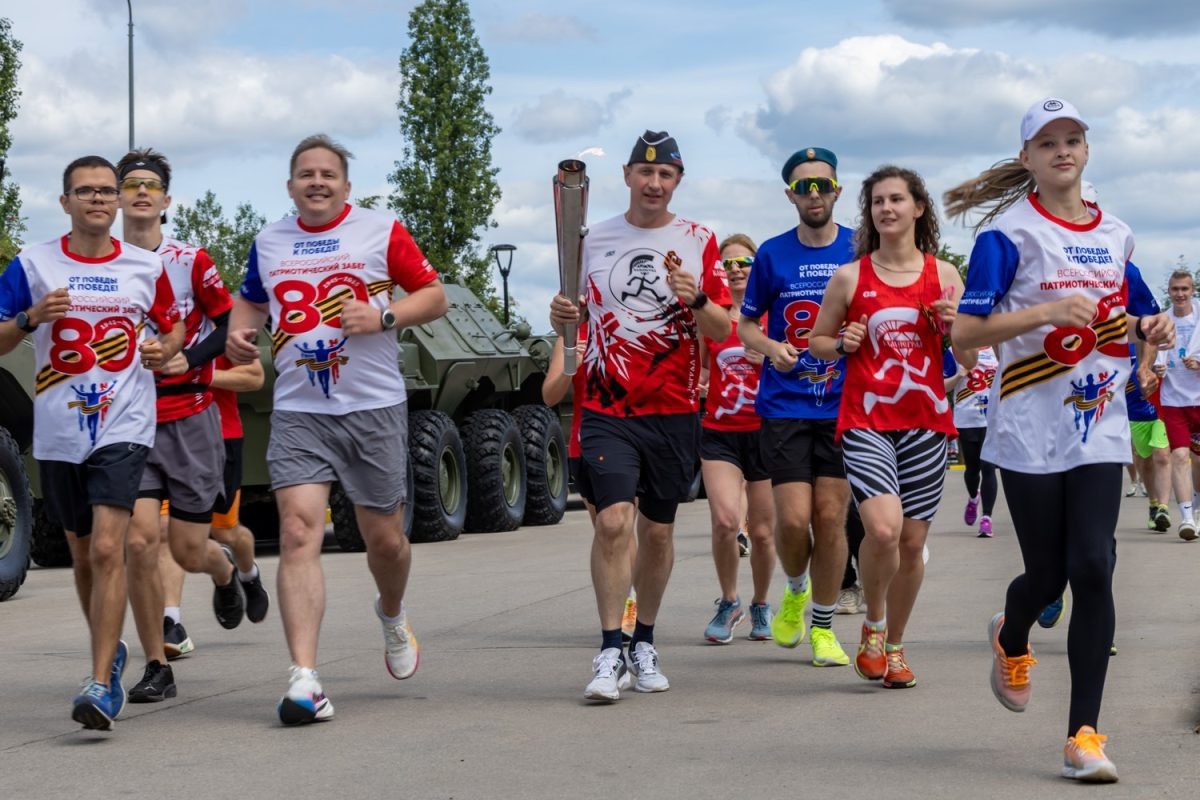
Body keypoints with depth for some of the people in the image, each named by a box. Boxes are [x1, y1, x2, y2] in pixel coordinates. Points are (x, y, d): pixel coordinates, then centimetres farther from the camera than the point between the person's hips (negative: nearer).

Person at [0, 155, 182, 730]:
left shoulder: (146, 268, 5)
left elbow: (174, 327, 20)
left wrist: (164, 350, -2)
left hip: (123, 427, -2)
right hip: (58, 431, 2)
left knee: (107, 549, -17)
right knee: (83, 555, 14)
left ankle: (101, 685, -20)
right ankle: (110, 652, 38)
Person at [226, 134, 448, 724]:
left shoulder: (381, 231, 1)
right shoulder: (269, 243, 11)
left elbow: (435, 296, 4)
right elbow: (250, 302, 27)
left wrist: (384, 316, -13)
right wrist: (238, 332, 5)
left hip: (374, 408, -1)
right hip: (298, 412, 1)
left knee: (384, 537, 8)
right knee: (298, 532, -15)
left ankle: (392, 615, 44)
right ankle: (304, 681, -18)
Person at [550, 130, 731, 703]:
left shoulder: (699, 243, 4)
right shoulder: (596, 239, 8)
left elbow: (721, 330, 1)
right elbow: (581, 309, 19)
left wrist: (696, 300, -19)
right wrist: (563, 316, -4)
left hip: (674, 410, 0)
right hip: (607, 407, 0)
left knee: (658, 530, 9)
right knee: (613, 520, -15)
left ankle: (644, 645, 24)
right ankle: (610, 654, -10)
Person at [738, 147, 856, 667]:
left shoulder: (860, 250, 2)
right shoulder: (772, 254, 4)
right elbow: (746, 324, 13)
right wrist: (771, 347, -8)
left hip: (843, 406, 0)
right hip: (783, 406, 0)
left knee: (830, 517, 0)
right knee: (793, 518, -7)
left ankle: (823, 627, 15)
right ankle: (795, 590, 25)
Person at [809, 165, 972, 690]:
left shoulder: (943, 275, 6)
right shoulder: (849, 277, 3)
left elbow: (969, 361, 9)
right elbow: (816, 341, 13)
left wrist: (956, 325, -11)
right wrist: (842, 343, -8)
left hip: (926, 420, 2)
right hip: (866, 422, -2)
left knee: (913, 540, 4)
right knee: (883, 527, -22)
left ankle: (894, 646, 24)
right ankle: (873, 625, 5)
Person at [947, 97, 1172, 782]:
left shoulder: (1115, 235, 12)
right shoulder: (1010, 231, -6)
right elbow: (965, 331, -13)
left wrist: (1150, 328, 3)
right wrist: (1047, 311, -24)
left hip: (1100, 426, 4)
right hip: (1031, 429, -3)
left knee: (1093, 568, -8)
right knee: (1048, 574, 3)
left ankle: (1085, 732, -4)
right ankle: (1011, 641, 41)